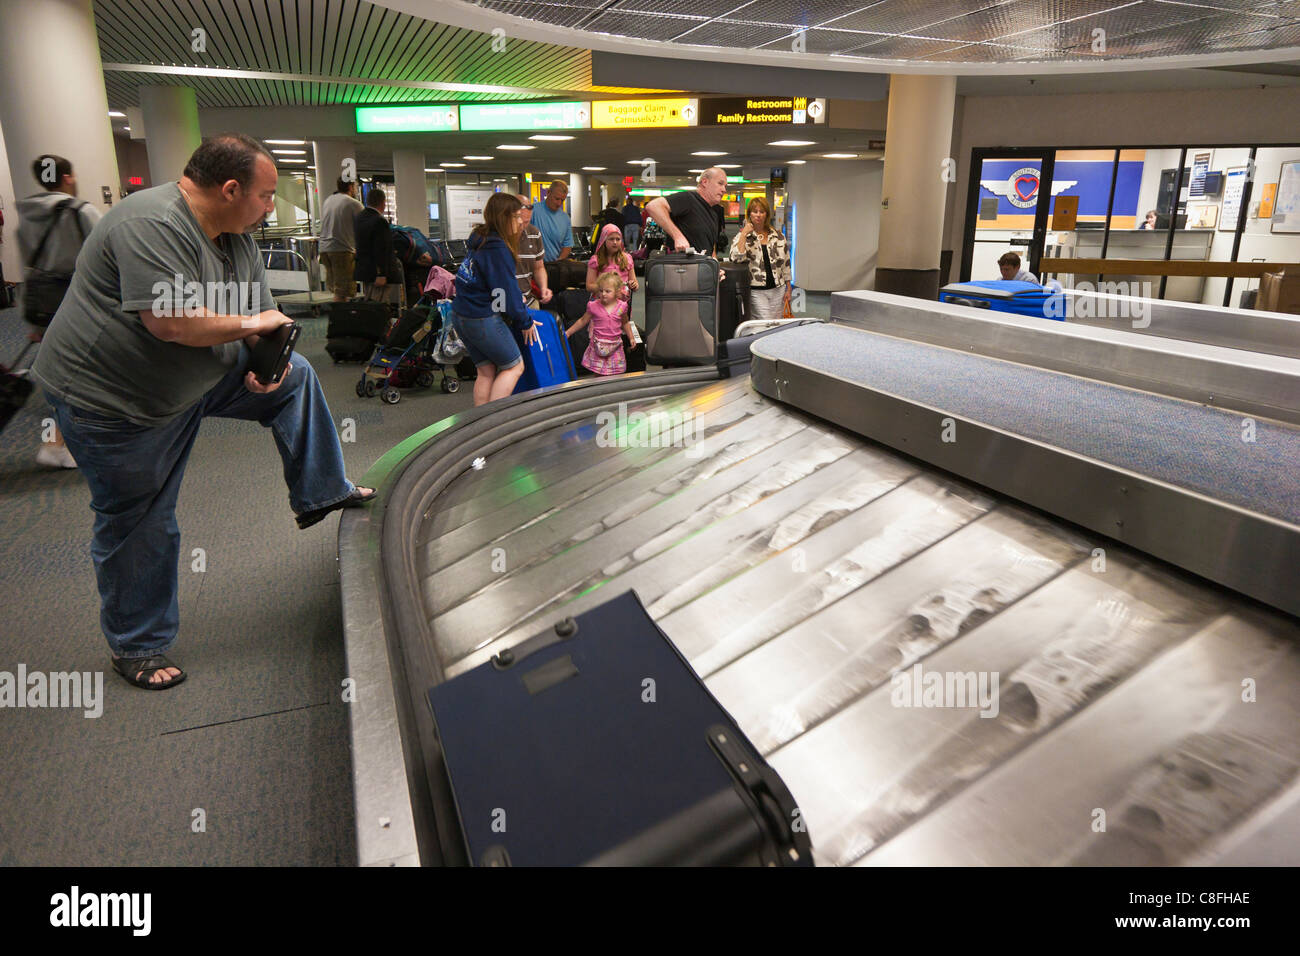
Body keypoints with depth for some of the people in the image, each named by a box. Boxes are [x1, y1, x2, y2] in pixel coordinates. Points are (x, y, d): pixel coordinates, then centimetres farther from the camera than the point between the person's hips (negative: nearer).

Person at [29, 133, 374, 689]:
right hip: (113, 398, -8)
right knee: (139, 523, 2)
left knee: (294, 377, 9)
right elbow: (170, 322, -38)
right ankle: (136, 649, 21)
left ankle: (321, 494, 19)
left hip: (200, 374, 9)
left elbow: (262, 318, 4)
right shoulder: (152, 226, -28)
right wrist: (249, 323, -23)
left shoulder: (236, 237, 1)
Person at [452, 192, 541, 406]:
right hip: (483, 320, -9)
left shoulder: (480, 239, 11)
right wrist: (525, 322, -3)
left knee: (486, 371, 15)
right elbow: (507, 290, -14)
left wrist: (517, 298, 16)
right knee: (514, 366, 4)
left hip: (460, 316, 9)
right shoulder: (497, 248, -18)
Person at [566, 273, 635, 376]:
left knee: (615, 374, 3)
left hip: (615, 346, 1)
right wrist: (568, 332, 10)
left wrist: (631, 338, 16)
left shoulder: (621, 306, -3)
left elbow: (625, 323, 16)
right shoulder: (594, 306, -6)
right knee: (598, 375, 2)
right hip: (598, 346, -1)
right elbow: (583, 321, 7)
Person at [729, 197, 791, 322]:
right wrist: (744, 234, -15)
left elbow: (786, 263, 13)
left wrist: (788, 289, 10)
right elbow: (736, 258, -18)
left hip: (777, 290, 4)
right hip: (756, 292, -4)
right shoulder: (742, 236, 1)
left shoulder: (778, 236, 9)